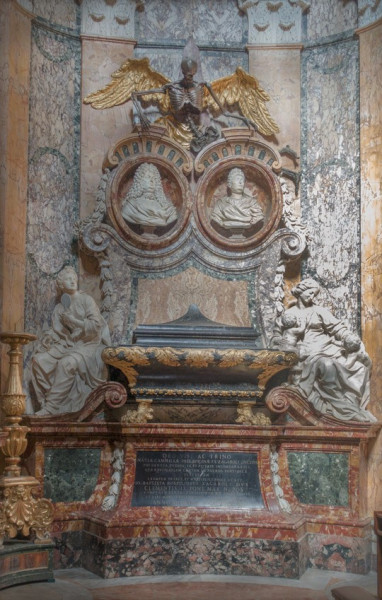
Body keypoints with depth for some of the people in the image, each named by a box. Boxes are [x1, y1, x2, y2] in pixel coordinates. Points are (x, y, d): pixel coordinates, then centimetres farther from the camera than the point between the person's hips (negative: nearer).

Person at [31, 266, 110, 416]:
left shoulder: (86, 300, 2)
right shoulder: (59, 308, 17)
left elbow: (96, 325, -8)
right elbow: (55, 332, 11)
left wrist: (73, 321, -14)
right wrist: (43, 345, -8)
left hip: (87, 345, -6)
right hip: (67, 345, 6)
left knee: (66, 363, -36)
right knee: (39, 360, -19)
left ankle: (52, 407, -32)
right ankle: (45, 402, -19)